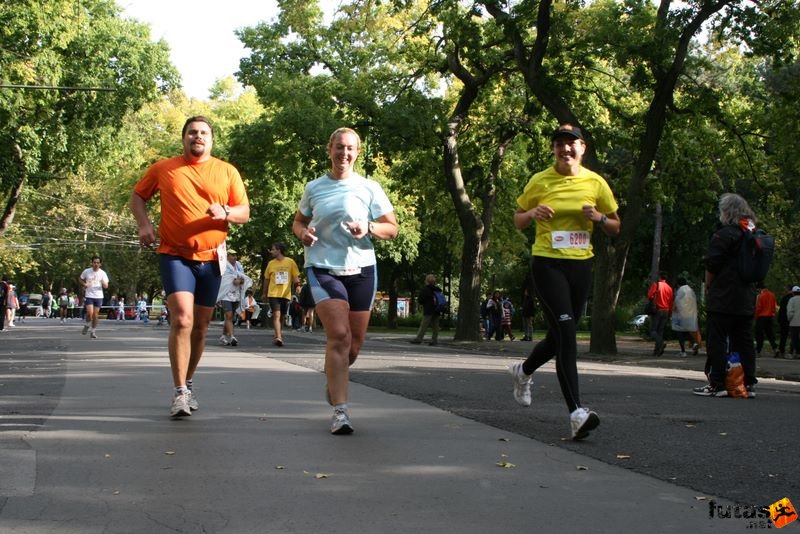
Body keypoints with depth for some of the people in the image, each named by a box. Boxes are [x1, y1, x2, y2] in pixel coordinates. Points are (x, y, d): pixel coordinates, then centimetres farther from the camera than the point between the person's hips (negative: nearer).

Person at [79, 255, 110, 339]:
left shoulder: (102, 273, -1)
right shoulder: (87, 271, -2)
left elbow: (106, 286, -2)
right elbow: (80, 279, 13)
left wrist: (104, 284, -26)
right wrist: (84, 284, -7)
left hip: (98, 296, 1)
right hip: (89, 296, -1)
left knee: (95, 315, 4)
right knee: (90, 313, -16)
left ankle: (93, 332, 17)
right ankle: (87, 325, 13)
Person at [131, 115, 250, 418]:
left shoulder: (227, 172, 5)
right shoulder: (162, 169, 3)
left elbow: (245, 213, 5)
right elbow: (137, 196, 15)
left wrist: (225, 213, -17)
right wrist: (144, 224, -3)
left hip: (211, 258, 3)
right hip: (174, 255, -3)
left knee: (200, 326, 12)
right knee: (182, 319, -19)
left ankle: (188, 383, 32)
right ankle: (180, 393, -14)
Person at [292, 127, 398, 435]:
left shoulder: (369, 188, 5)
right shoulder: (314, 188, 7)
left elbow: (392, 228, 6)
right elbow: (298, 221, 21)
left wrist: (369, 229, -14)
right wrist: (303, 233, -3)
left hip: (361, 270, 2)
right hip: (323, 267, -2)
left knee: (355, 341, 10)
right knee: (339, 336, -18)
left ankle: (335, 379, 43)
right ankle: (340, 410, -19)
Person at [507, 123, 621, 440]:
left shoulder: (596, 183, 4)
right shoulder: (539, 182, -2)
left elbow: (615, 228, 11)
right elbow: (518, 221, 10)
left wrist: (600, 218, -11)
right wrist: (533, 214, -13)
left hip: (581, 265, 4)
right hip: (547, 263, -4)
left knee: (560, 336, 13)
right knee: (566, 332, -18)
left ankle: (523, 372, 45)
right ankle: (576, 413, -22)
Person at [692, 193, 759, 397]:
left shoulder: (724, 235, -12)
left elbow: (711, 266, -10)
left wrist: (708, 288, 4)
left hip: (723, 299, -7)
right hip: (746, 298, 8)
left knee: (717, 342, -4)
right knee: (744, 341, 10)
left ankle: (717, 384, -6)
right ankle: (748, 384, 11)